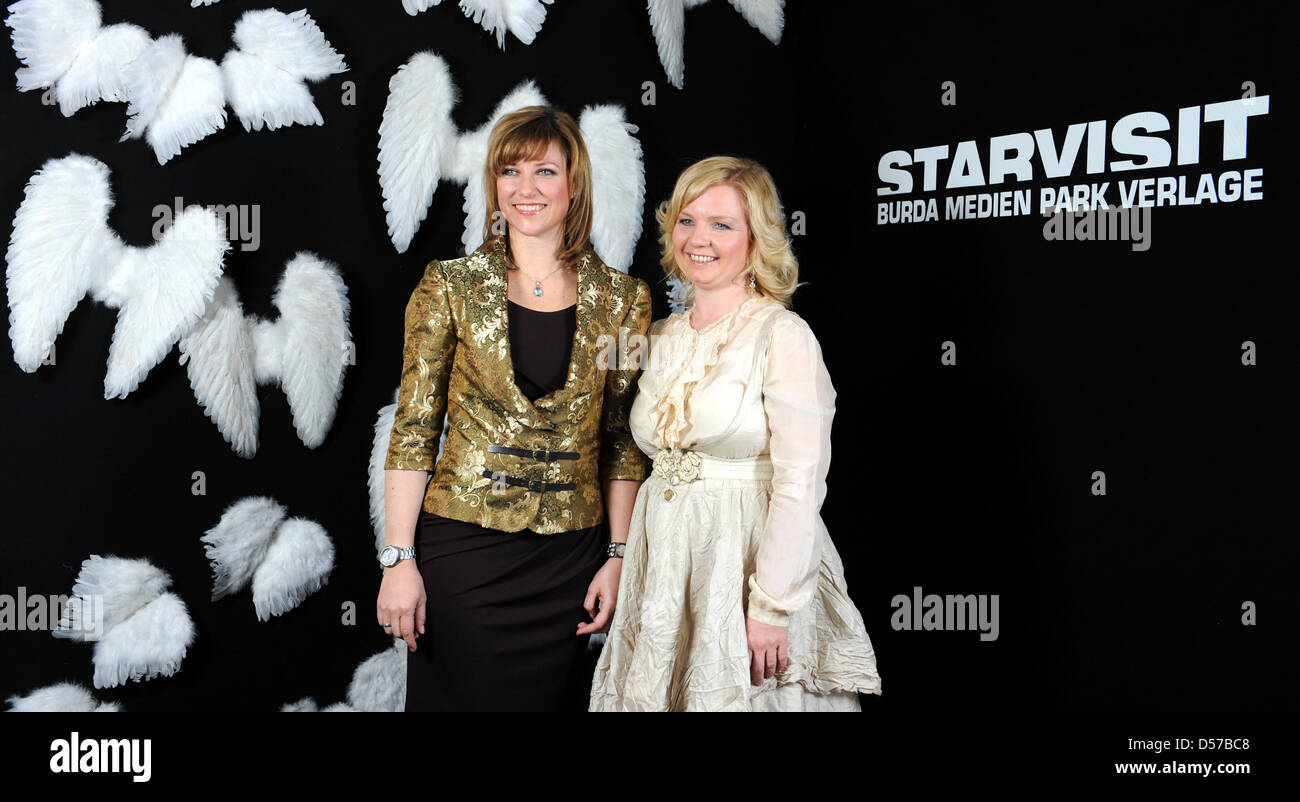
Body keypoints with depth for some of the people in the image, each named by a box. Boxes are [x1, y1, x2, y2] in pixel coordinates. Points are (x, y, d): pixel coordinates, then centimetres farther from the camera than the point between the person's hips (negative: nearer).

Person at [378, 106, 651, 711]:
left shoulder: (622, 300, 2)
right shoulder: (450, 287, -2)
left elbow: (624, 443, 6)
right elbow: (412, 432, -3)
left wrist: (617, 558, 1)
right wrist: (399, 559, -7)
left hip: (570, 559, 2)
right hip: (461, 546, -1)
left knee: (554, 697, 12)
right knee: (460, 696, 7)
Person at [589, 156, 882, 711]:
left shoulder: (784, 336, -10)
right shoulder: (662, 337, 10)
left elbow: (800, 483, -15)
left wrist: (773, 606, -19)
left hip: (748, 556, -6)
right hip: (662, 561, 6)